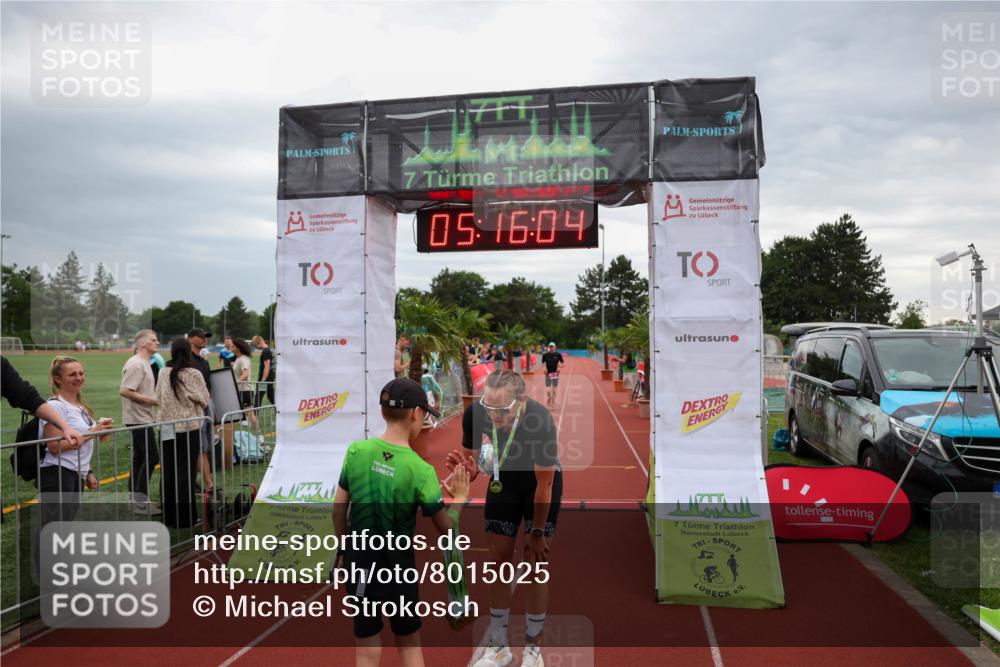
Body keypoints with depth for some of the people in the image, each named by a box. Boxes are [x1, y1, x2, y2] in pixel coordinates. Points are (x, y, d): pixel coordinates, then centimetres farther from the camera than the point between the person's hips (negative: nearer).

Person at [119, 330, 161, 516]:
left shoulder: (144, 363, 15)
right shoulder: (136, 364, -16)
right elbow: (124, 391, -23)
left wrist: (154, 399, 9)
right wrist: (151, 400, -20)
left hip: (142, 418, 10)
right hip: (138, 418, -10)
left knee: (140, 458, 13)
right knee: (151, 457, -8)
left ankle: (136, 498, 20)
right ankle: (139, 500, -3)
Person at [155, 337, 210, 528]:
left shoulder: (164, 373, -1)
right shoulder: (193, 374, -12)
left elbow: (158, 397, 9)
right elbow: (205, 400, -5)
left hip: (167, 428, 4)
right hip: (189, 428, -4)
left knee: (168, 471, 11)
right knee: (186, 472, 3)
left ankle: (169, 515, 19)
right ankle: (185, 517, 7)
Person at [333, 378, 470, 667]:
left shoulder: (357, 450, -10)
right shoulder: (420, 470, -18)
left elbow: (338, 509, -1)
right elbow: (446, 527, -9)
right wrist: (459, 499, 9)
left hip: (360, 562, 3)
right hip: (398, 565, -2)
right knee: (409, 644, 20)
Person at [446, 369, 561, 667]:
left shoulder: (541, 421, -38)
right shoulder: (474, 414, -29)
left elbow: (544, 483, -25)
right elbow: (471, 459, -11)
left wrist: (537, 532, -17)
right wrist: (466, 467, -35)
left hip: (542, 479, -3)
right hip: (504, 476, 4)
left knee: (535, 562, -3)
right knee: (499, 557, 6)